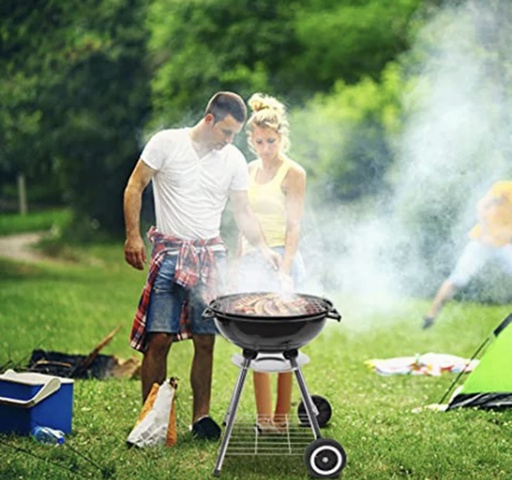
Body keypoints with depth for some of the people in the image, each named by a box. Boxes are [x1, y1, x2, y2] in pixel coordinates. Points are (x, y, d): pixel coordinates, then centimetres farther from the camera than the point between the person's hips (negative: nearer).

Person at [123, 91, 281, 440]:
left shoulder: (234, 160, 6)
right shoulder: (167, 143, -3)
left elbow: (243, 213, 8)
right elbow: (135, 187, 0)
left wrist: (263, 247, -8)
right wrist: (133, 236, -8)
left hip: (212, 254, 3)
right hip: (170, 252, -3)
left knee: (206, 340, 4)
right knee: (159, 339, -7)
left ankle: (201, 416, 16)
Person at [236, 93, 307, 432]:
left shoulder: (293, 173, -4)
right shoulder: (250, 170, 15)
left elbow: (294, 227, -8)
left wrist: (285, 269, -16)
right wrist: (240, 262, 15)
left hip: (279, 260, -6)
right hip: (251, 261, 6)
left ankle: (281, 417, 3)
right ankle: (264, 419, 8)